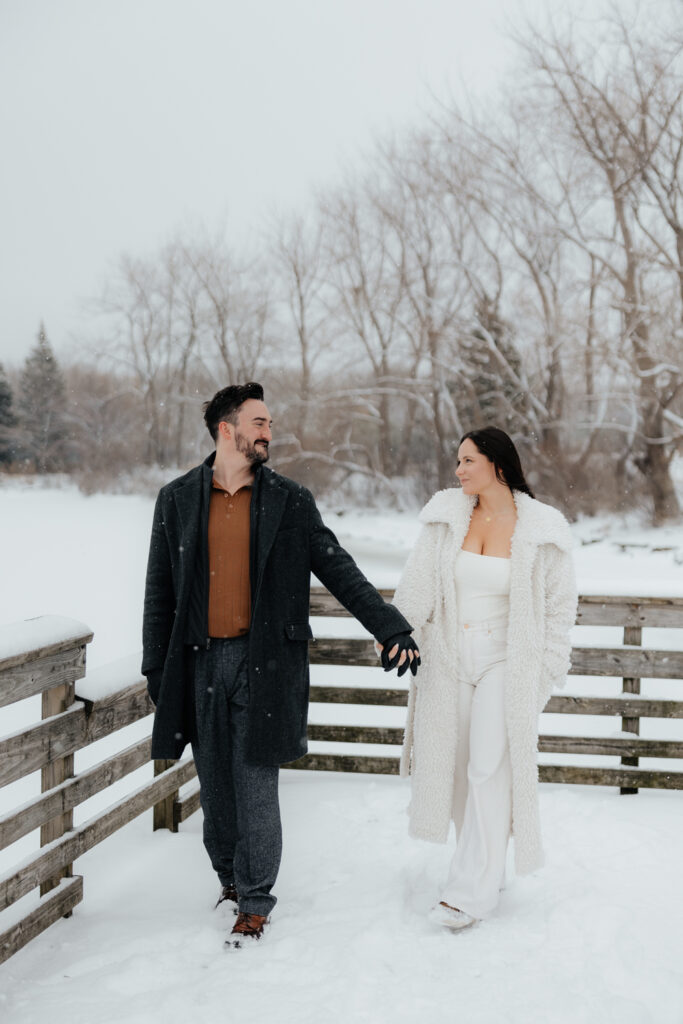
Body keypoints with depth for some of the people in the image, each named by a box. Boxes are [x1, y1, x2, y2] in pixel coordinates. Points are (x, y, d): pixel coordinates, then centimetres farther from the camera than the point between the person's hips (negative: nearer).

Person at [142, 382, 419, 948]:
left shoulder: (290, 500, 3)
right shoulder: (178, 499, 5)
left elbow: (339, 569, 2)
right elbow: (160, 591, 8)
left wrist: (392, 628, -5)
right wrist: (156, 668, 5)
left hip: (263, 662, -1)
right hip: (201, 663, 2)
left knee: (256, 785, 0)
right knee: (215, 783, 10)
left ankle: (255, 901, 15)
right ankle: (229, 876, 32)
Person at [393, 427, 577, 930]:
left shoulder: (540, 529, -6)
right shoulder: (447, 515, 1)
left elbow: (560, 603, 1)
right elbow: (420, 581, -8)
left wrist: (546, 671, -2)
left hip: (507, 662, -3)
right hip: (449, 660, 4)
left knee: (489, 768, -10)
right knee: (455, 767, 9)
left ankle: (472, 891, -2)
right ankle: (489, 869, 27)